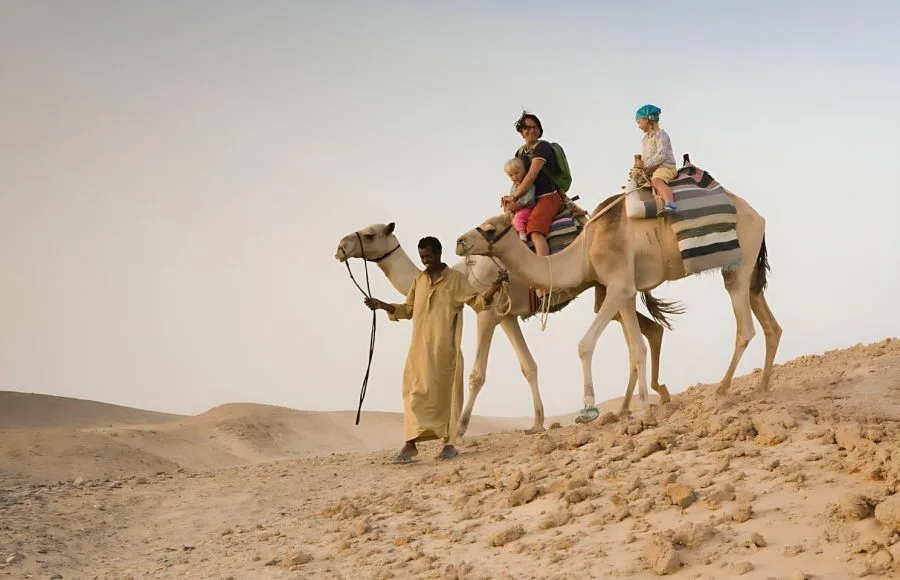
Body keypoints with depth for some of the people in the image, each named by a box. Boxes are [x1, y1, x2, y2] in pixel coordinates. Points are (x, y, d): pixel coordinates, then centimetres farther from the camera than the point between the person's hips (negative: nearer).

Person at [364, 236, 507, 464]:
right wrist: (384, 306, 6)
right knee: (415, 393, -2)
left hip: (445, 350, -4)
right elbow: (408, 309, 18)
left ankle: (449, 443, 11)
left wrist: (495, 287, -19)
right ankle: (410, 445, -4)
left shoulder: (456, 279, 1)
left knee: (446, 393, 1)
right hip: (420, 348, 4)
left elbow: (477, 302, -3)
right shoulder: (419, 281, 14)